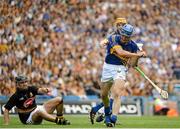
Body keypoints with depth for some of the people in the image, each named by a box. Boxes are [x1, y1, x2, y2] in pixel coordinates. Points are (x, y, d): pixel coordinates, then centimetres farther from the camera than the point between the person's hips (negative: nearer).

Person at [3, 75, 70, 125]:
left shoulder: (31, 89, -1)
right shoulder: (16, 96, -14)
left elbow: (39, 90, -21)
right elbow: (6, 110, -15)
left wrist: (44, 90, -46)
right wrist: (6, 124, -26)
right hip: (28, 118, -7)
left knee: (59, 99, -1)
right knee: (40, 111, -44)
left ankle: (60, 118, 6)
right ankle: (59, 121, -44)